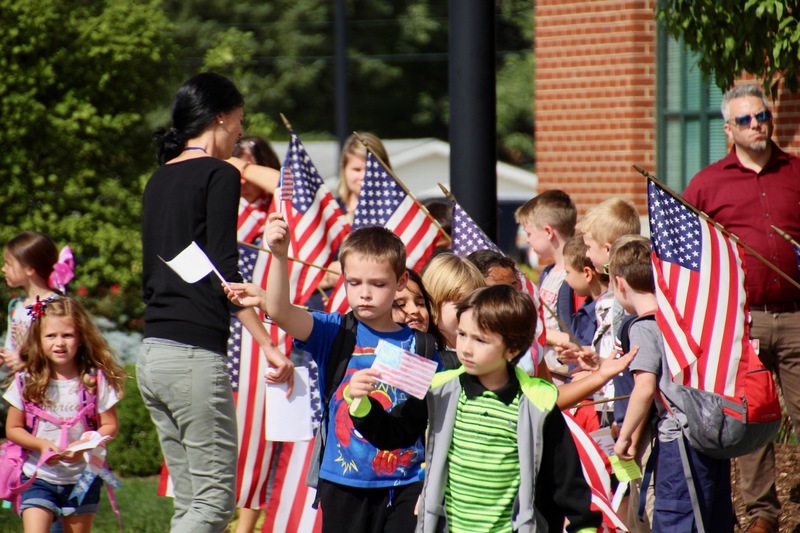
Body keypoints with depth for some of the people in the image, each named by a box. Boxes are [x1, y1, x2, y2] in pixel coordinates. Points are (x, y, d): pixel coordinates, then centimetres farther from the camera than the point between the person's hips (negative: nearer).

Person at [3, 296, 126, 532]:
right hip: (38, 476, 0)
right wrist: (41, 444, -16)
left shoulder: (95, 380, -6)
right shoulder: (27, 383, -3)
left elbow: (110, 426, -3)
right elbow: (13, 428, 2)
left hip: (82, 477, 0)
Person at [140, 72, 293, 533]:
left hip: (153, 354, 8)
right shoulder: (219, 175, -7)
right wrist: (270, 347, -14)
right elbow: (224, 273, -15)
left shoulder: (159, 180, 16)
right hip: (195, 356, -8)